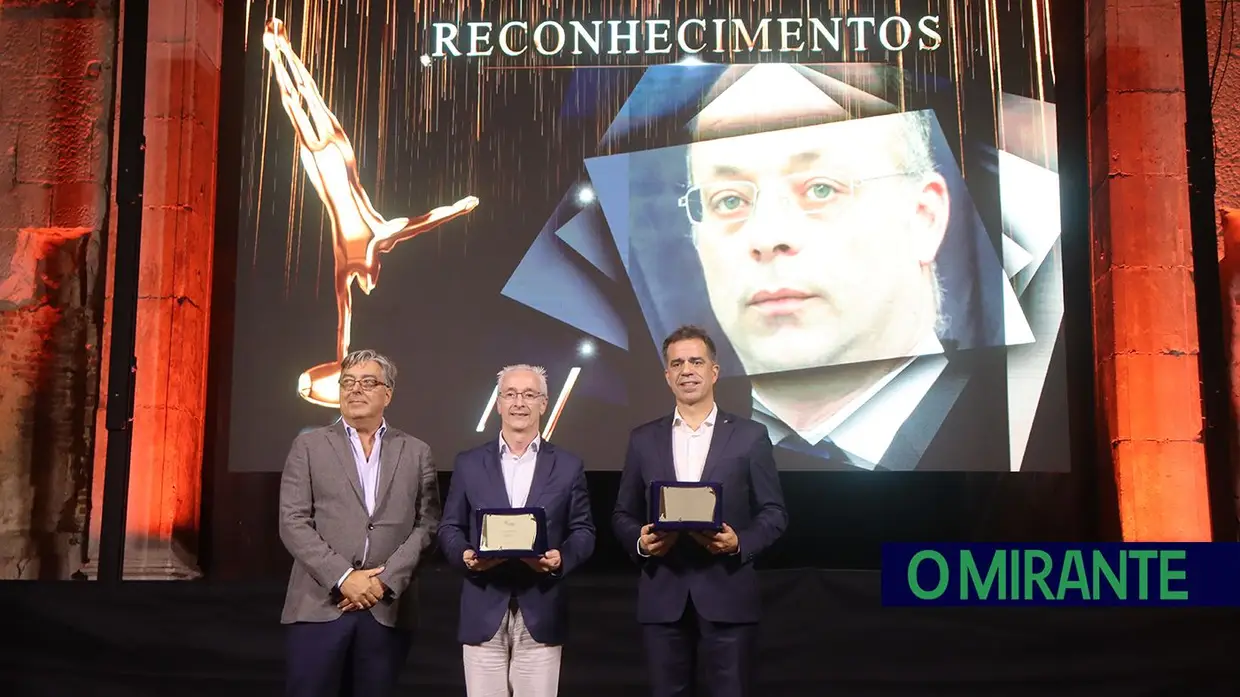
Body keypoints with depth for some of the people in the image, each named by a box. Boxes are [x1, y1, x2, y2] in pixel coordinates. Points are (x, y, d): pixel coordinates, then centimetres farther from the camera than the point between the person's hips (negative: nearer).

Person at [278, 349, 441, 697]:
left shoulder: (416, 452, 10)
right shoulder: (309, 445, 7)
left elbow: (427, 524, 3)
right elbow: (293, 523, -2)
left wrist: (386, 581, -9)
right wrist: (343, 577, -12)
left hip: (388, 609, 1)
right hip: (321, 605, -1)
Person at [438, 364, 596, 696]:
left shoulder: (568, 466, 6)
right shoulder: (469, 463, 7)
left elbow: (583, 531, 5)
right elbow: (449, 527, 8)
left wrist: (561, 558, -15)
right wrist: (465, 555, -13)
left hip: (541, 613, 0)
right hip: (484, 612, 0)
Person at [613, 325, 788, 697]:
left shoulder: (750, 436, 2)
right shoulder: (644, 439, 9)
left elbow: (774, 513, 2)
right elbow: (623, 514, 11)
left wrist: (739, 542, -16)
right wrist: (640, 541, -10)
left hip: (727, 595, -2)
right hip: (662, 597, 2)